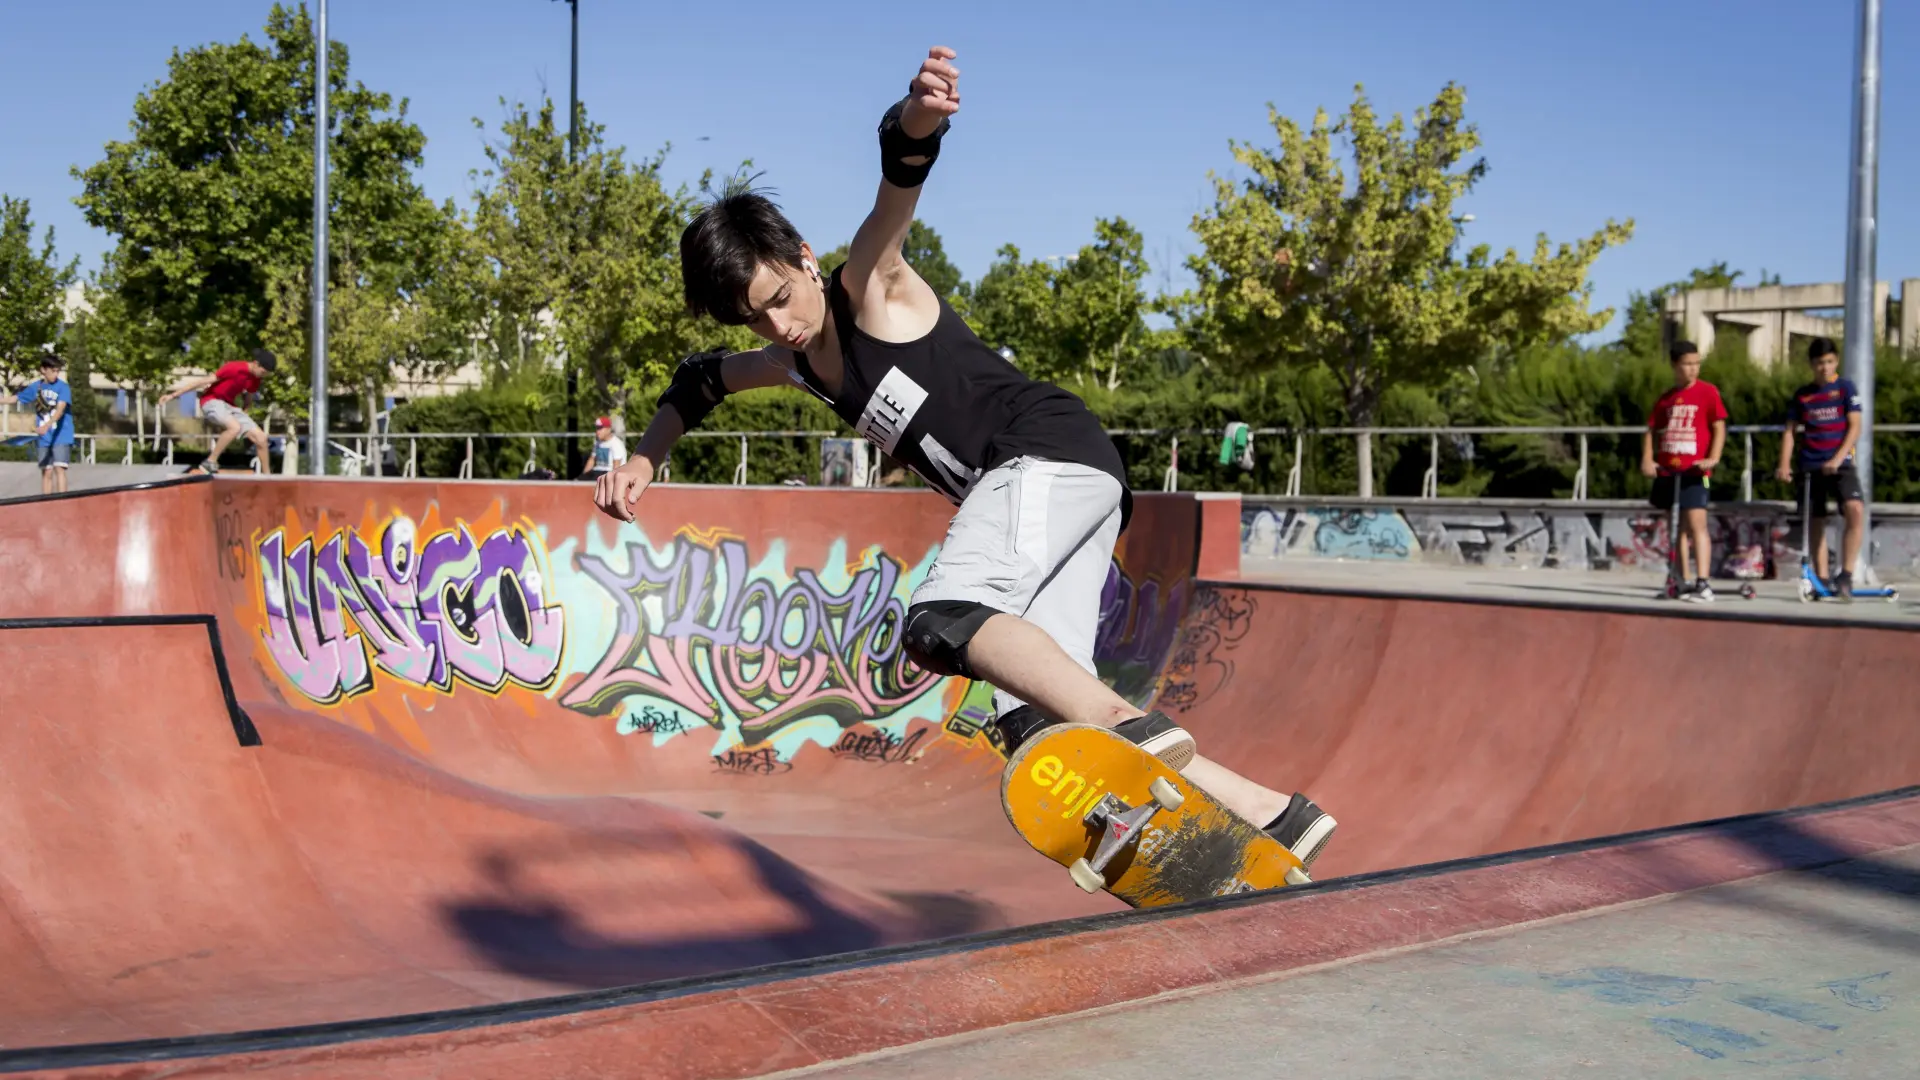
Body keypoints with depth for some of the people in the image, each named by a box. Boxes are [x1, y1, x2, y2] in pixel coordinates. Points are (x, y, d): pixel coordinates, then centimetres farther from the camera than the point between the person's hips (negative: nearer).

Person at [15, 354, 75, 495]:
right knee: (46, 472, 7)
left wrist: (46, 426, -38)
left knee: (59, 468, -15)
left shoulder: (63, 387, -10)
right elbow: (17, 398, 21)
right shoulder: (35, 387, 3)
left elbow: (60, 409, -24)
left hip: (61, 437, -4)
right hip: (43, 439, 4)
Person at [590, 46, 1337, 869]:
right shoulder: (797, 364, 18)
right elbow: (702, 379, 37)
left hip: (1053, 454, -9)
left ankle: (1132, 732, -42)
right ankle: (1269, 814, -8)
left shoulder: (871, 288, -4)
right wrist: (641, 461, 22)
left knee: (941, 620, -29)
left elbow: (897, 188, -25)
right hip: (1034, 486, 9)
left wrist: (914, 125, -48)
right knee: (1036, 717, -3)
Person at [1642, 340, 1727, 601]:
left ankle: (1703, 584, -17)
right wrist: (1647, 459, 3)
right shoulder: (1666, 398, 13)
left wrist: (1713, 457, -18)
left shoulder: (1707, 391, 0)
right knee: (1679, 527, 10)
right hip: (1667, 471, 5)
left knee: (1697, 524, -13)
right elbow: (1652, 430, 18)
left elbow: (1719, 426, -4)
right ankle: (1684, 582, 16)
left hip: (1694, 471, -5)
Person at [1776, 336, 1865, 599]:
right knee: (1815, 524, 6)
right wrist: (1784, 464, -4)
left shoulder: (1846, 388, 1)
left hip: (1840, 464, -3)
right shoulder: (1801, 395, 9)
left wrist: (1837, 459, -16)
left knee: (1856, 511, -25)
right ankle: (1822, 581, 14)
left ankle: (1845, 575, -19)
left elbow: (1854, 426, -4)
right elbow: (1790, 431, 10)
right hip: (1811, 466, 3)